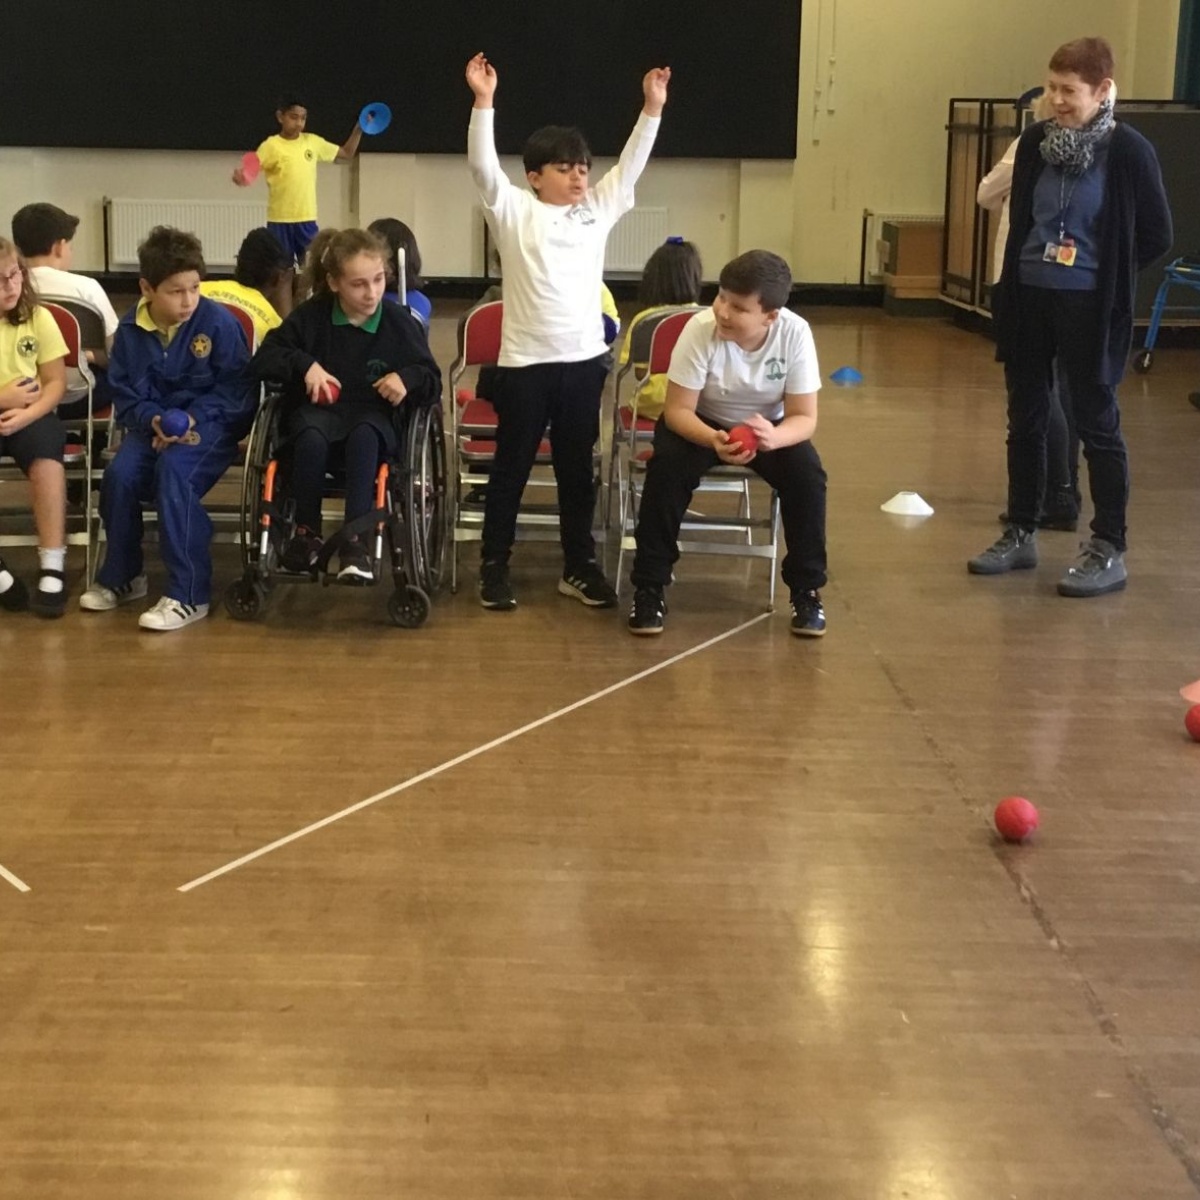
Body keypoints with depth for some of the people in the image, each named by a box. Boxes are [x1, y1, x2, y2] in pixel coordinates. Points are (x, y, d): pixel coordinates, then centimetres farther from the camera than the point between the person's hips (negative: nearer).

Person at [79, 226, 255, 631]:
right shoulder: (131, 329, 0)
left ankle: (189, 595, -27)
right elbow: (124, 393, 5)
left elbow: (235, 387, -9)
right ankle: (121, 576, 4)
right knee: (119, 475, -22)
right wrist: (153, 420, -16)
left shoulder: (219, 322, -12)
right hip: (154, 421, 4)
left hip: (210, 421, -4)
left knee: (173, 470, -32)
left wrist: (192, 419, -21)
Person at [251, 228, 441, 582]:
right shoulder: (311, 316, 3)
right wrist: (304, 364, -16)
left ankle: (355, 539, -39)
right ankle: (306, 531, -19)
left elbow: (433, 383, 4)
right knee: (311, 438, -37)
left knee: (363, 436, -38)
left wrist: (408, 378, -19)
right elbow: (264, 359, 2)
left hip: (371, 415, 0)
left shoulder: (400, 323, 1)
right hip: (318, 409, 0)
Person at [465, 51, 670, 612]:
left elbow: (631, 165, 7)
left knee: (577, 469, 13)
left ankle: (579, 566, 22)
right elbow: (483, 165, -15)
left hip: (584, 360, 4)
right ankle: (494, 566, 16)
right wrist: (483, 101, -25)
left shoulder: (598, 209, 8)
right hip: (524, 362, -4)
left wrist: (652, 109, -1)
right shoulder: (514, 210, -3)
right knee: (511, 467, 6)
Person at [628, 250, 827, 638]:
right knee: (666, 468, -30)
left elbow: (804, 418, -20)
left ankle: (807, 590, -6)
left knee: (807, 475, -25)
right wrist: (714, 441, -44)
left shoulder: (795, 333, -25)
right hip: (701, 423, -1)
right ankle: (649, 587, -16)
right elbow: (677, 409, -23)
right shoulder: (700, 328, -28)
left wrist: (774, 437, -44)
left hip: (770, 426, 1)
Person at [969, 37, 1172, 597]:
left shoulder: (1128, 151, -12)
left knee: (1096, 424, 2)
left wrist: (1106, 275, 1)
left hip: (1089, 306, -5)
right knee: (1025, 419, 12)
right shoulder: (1035, 142, 1)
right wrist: (1014, 282, 11)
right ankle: (1020, 534, 25)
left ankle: (1108, 550, 10)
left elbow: (1156, 235, -5)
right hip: (1029, 297, 5)